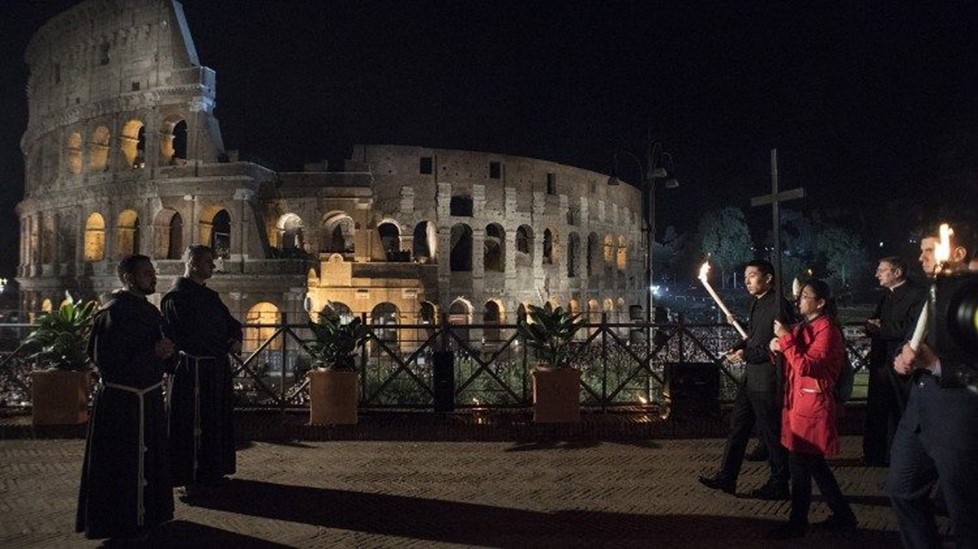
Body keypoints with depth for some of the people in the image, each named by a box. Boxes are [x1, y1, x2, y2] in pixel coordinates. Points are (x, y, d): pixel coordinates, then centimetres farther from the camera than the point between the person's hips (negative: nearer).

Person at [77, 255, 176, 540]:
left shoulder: (150, 311, 9)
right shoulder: (112, 313, -17)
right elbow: (107, 361, -21)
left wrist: (166, 351, -3)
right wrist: (153, 351, -20)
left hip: (150, 399, 8)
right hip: (120, 401, -8)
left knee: (150, 460, 18)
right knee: (121, 466, 3)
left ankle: (149, 513, 32)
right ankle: (119, 522, 17)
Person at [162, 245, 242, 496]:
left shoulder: (209, 295, 15)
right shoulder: (177, 296, -12)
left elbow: (231, 323, 18)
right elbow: (189, 337, -19)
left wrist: (234, 339, -5)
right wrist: (227, 346, -14)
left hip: (216, 369, 9)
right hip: (194, 369, -9)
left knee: (216, 422, 14)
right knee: (195, 425, -2)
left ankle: (211, 473, 25)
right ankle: (192, 480, 8)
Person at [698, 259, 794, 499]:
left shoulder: (779, 305, -16)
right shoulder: (758, 304, 13)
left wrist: (748, 354, -20)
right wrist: (739, 347, 1)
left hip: (767, 382, -9)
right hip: (750, 378, 9)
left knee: (772, 434, 3)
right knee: (737, 427, 12)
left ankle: (778, 485, 17)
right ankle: (726, 477, 20)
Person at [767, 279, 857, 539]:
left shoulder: (826, 329, -13)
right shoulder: (803, 326, 15)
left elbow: (806, 366, -21)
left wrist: (786, 338, -22)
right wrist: (779, 348, 2)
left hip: (812, 404, -9)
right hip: (799, 402, 9)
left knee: (800, 463, -3)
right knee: (813, 463, 13)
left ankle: (798, 523, 8)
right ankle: (842, 515, 24)